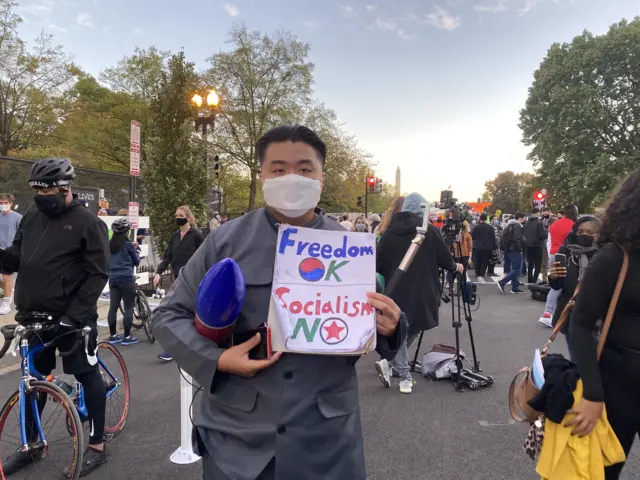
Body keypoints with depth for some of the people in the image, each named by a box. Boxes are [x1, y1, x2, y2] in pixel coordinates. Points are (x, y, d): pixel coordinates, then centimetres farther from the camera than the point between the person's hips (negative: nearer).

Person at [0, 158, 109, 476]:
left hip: (72, 318, -6)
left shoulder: (87, 222, -10)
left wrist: (74, 314, -20)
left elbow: (98, 274, -14)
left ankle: (97, 446, 19)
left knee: (87, 375, 5)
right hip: (33, 316, 6)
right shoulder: (31, 219, 9)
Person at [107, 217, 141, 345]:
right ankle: (127, 336, 2)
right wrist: (137, 251, 17)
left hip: (113, 279, 6)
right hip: (127, 278, -6)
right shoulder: (128, 244, -8)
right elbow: (136, 262, 2)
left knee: (113, 307, 9)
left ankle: (113, 335, 17)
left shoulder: (109, 244, 7)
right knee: (128, 308, 0)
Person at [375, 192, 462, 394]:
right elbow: (444, 257, 2)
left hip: (396, 291, 2)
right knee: (413, 330, 11)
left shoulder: (390, 231, 0)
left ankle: (404, 375, 11)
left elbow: (379, 263, -1)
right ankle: (404, 376, 5)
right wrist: (455, 266, 22)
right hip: (422, 291, -2)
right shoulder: (429, 231, -5)